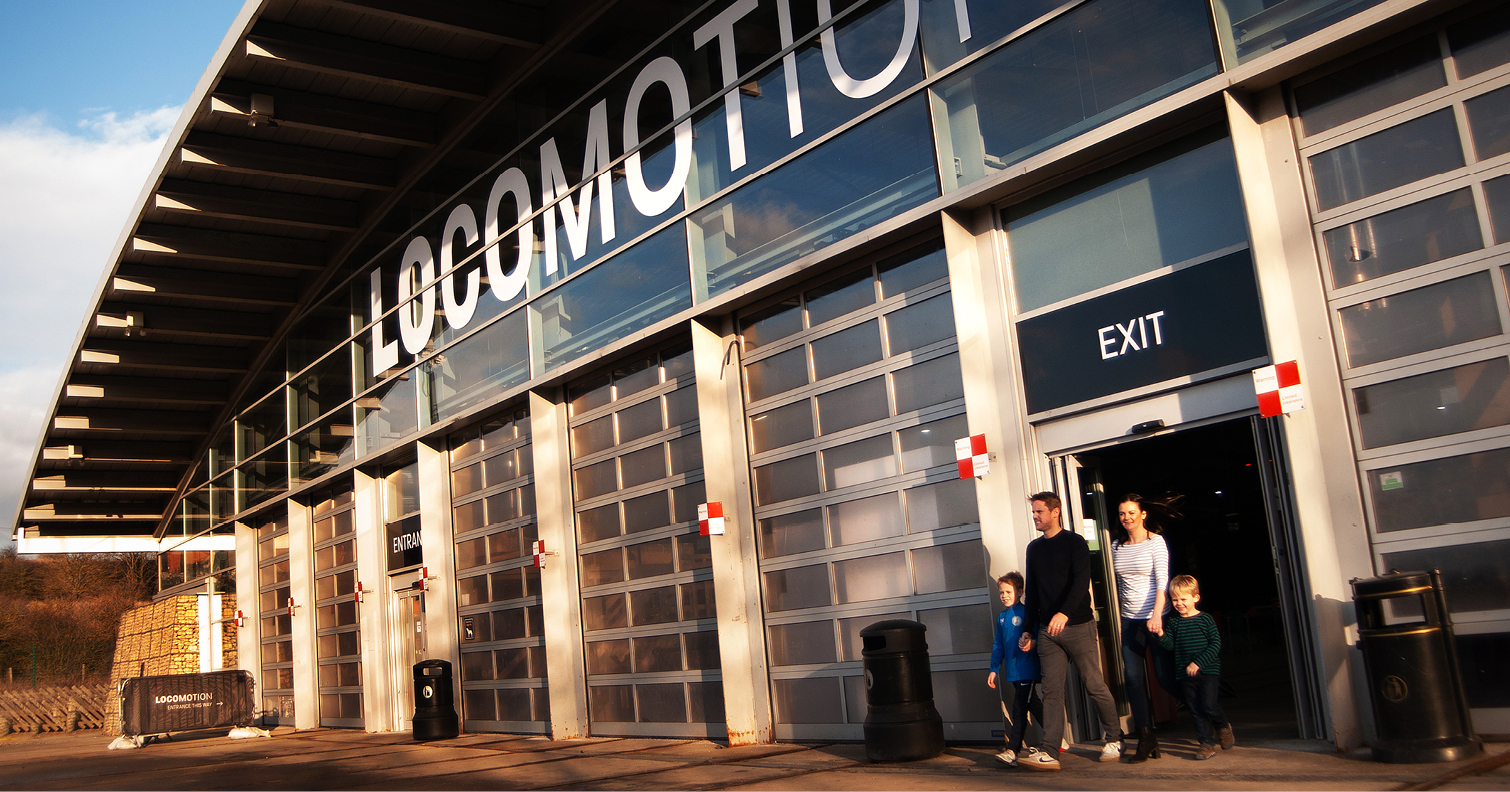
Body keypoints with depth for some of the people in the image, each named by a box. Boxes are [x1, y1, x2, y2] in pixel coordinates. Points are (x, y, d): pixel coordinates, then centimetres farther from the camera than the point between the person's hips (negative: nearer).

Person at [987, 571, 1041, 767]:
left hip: (1027, 668, -7)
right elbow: (998, 645, 18)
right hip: (1012, 671, 7)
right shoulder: (1001, 617, 13)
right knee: (1033, 705, 13)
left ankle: (1012, 751, -8)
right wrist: (994, 669, 15)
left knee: (1018, 708, -8)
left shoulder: (1026, 613, -8)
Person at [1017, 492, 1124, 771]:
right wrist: (1030, 630, 16)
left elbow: (1081, 581, -17)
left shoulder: (1075, 543, -3)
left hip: (1078, 626, -5)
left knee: (1095, 685, 3)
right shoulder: (1034, 548, 15)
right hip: (1047, 631, 5)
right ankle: (1049, 753, -6)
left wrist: (1064, 612, -32)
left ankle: (1114, 740, 21)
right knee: (1052, 692, -1)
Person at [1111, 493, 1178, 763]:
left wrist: (1156, 614, -27)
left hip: (1155, 617, -5)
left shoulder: (1155, 542, -5)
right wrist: (1123, 610, 15)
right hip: (1129, 620, 5)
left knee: (1166, 677, -2)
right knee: (1133, 678, -5)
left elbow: (1162, 580, -15)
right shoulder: (1117, 546, 10)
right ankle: (1146, 738, -1)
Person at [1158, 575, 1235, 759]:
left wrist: (1199, 662, -16)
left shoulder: (1205, 619, -5)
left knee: (1209, 705, -13)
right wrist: (1161, 635, -20)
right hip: (1186, 674, 4)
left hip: (1208, 670, -4)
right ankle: (1207, 742, 13)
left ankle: (1224, 726, 18)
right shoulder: (1173, 623, 6)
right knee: (1195, 709, 3)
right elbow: (1170, 645, 2)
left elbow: (1216, 644, -8)